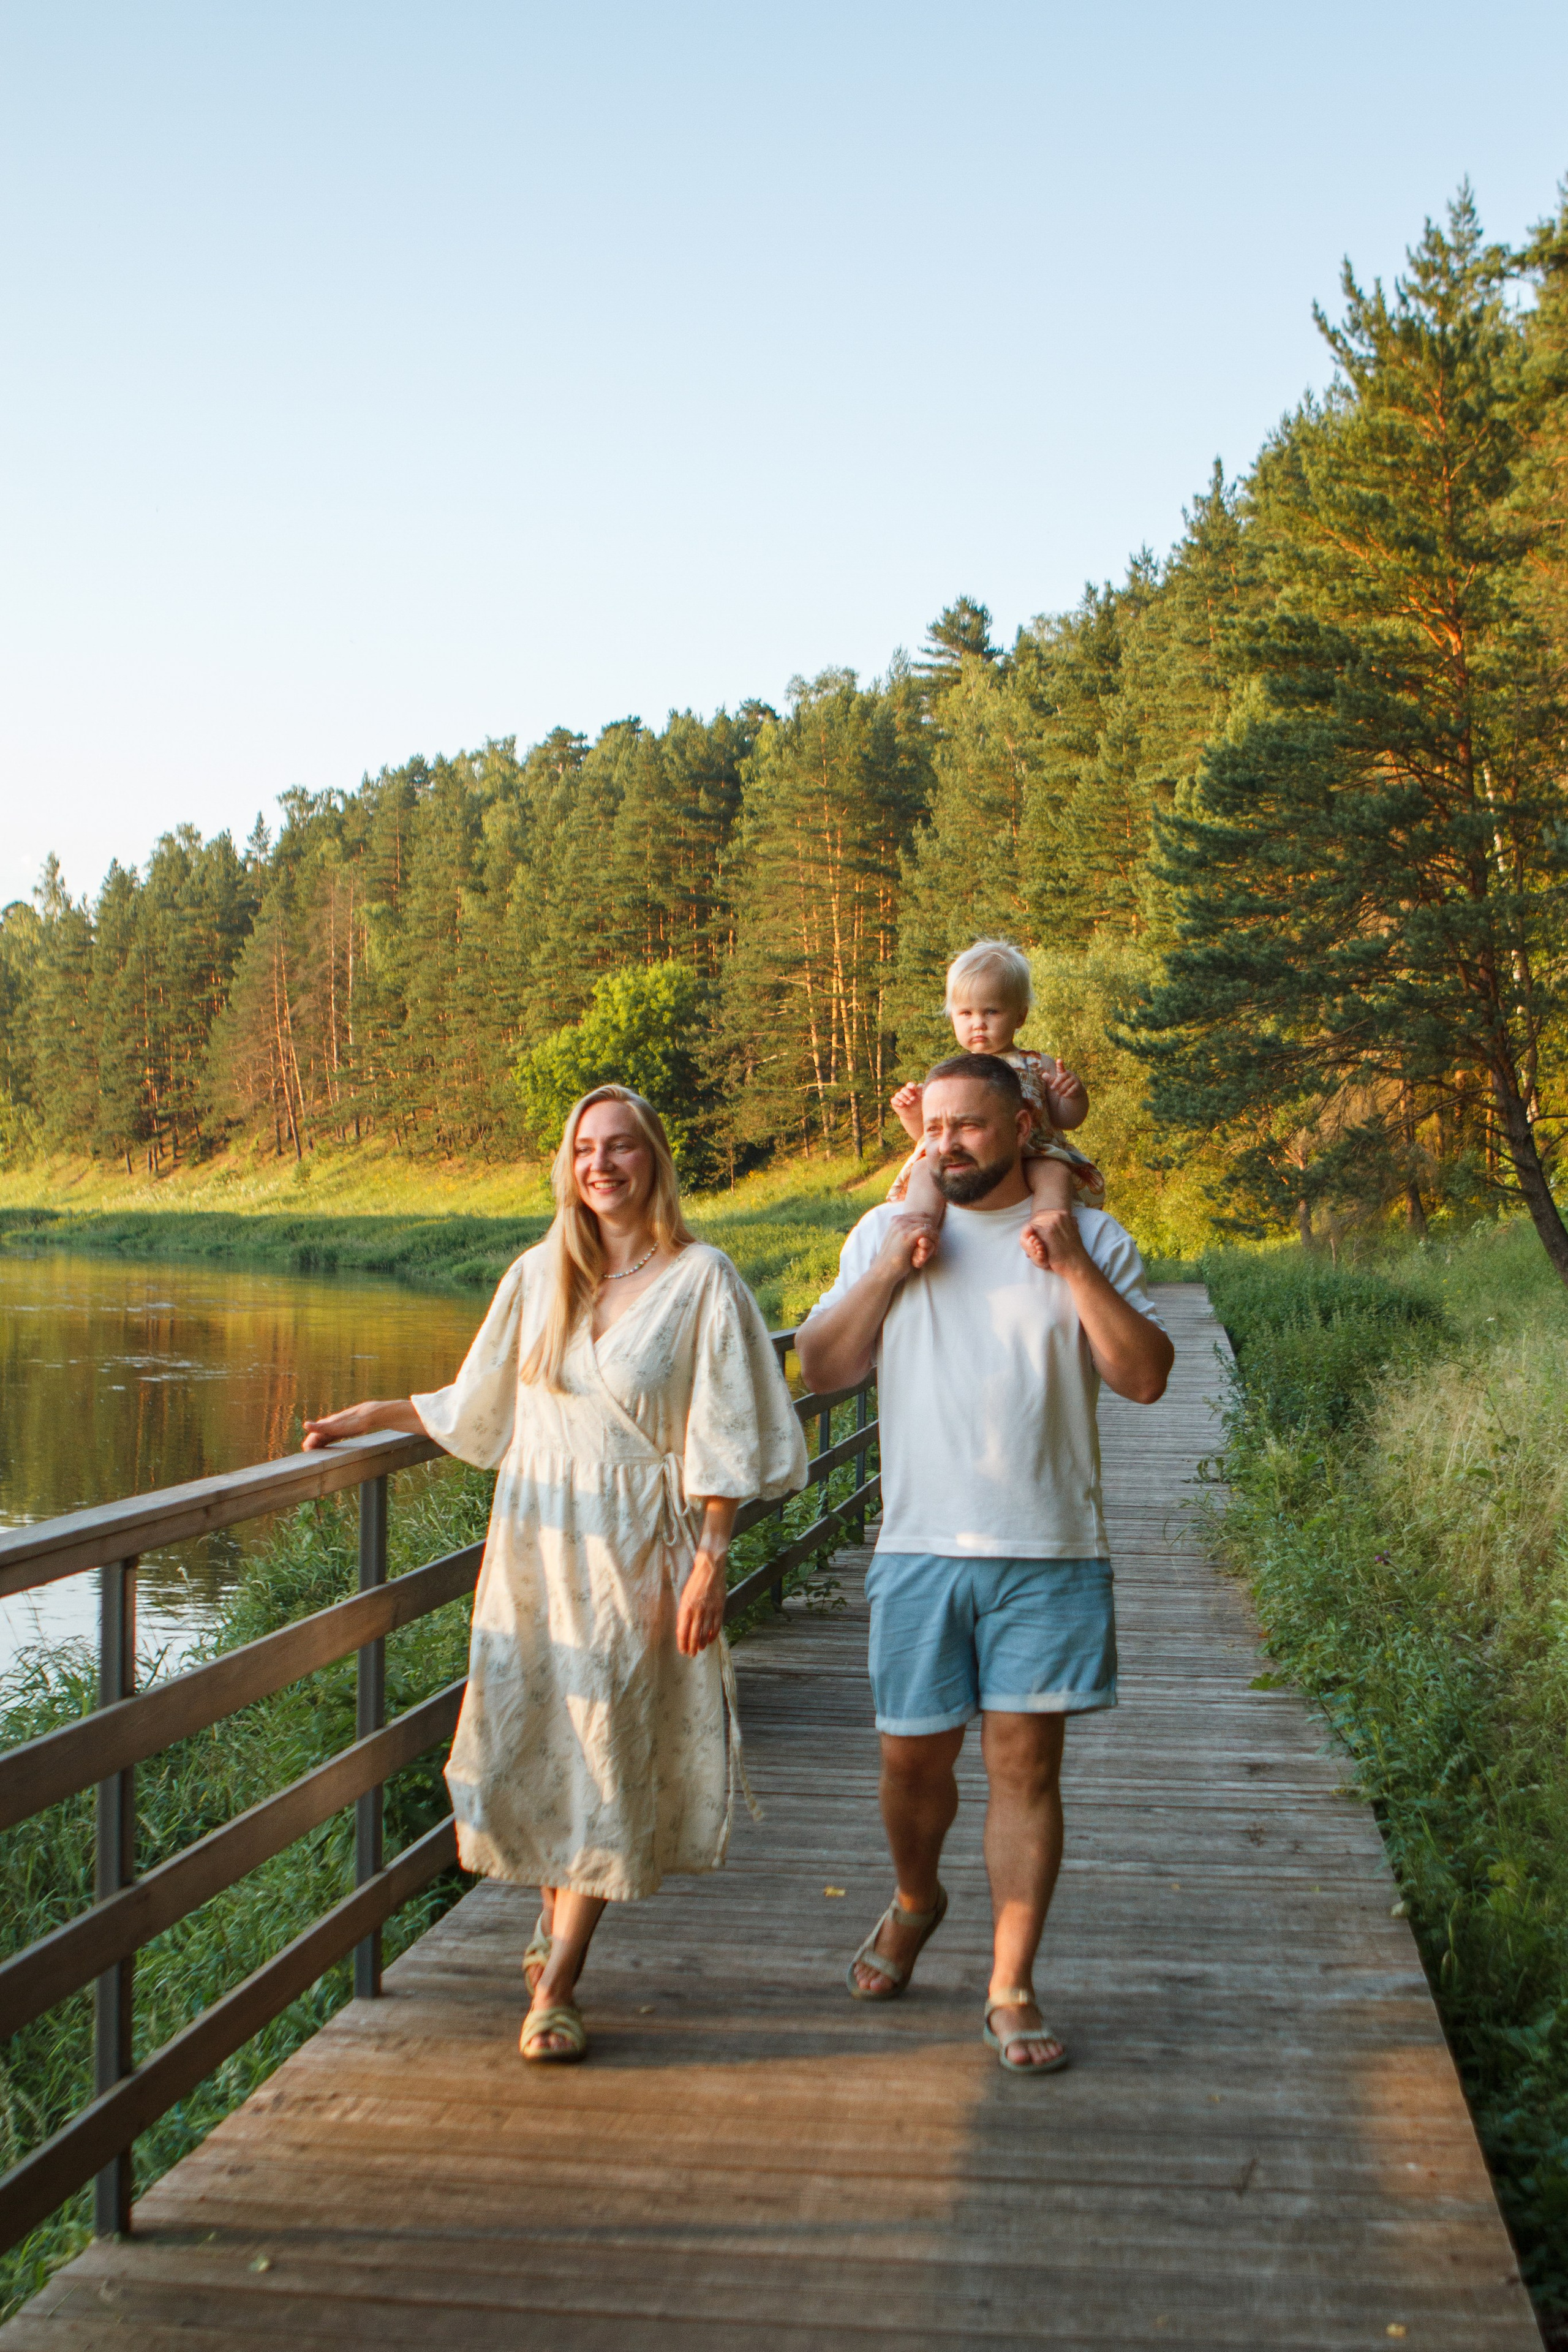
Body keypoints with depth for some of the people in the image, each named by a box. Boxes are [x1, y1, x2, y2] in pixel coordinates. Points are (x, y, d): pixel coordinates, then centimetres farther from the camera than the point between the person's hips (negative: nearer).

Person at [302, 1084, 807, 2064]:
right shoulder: (540, 1277, 7)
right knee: (526, 1748, 5)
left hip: (635, 1555, -4)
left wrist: (710, 1562, -12)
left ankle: (556, 1986, 4)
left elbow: (723, 1442, -7)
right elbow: (481, 1403, 19)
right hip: (534, 1543, 4)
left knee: (606, 1760, -3)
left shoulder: (701, 1282, -5)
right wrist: (373, 1416, 16)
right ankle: (556, 1911, 32)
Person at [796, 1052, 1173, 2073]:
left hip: (1048, 1551, -1)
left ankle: (1012, 1989, 12)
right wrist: (886, 1276, -8)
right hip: (921, 1547, 2)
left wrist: (1074, 1269, -14)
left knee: (1026, 1764, 1)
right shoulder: (885, 1232, 9)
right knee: (914, 1757, 10)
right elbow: (822, 1369, 5)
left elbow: (1146, 1378, -6)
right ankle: (916, 1898, 40)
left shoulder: (1092, 1239, 3)